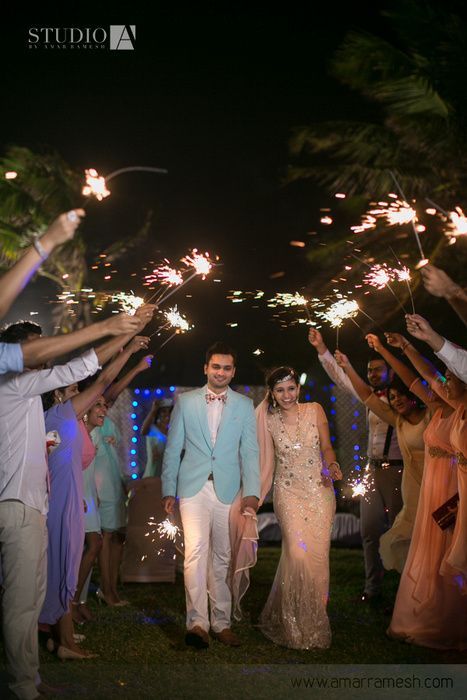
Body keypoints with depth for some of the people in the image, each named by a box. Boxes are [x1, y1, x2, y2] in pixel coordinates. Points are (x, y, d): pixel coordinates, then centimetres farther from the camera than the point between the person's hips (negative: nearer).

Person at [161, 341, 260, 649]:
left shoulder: (244, 406, 9)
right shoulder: (186, 402, 7)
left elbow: (250, 451, 4)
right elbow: (173, 448, 8)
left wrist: (252, 492, -6)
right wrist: (168, 490, 5)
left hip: (228, 490, 1)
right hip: (193, 488, -1)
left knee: (222, 557, 7)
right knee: (196, 550, -16)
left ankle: (221, 622, 18)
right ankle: (197, 621, -15)